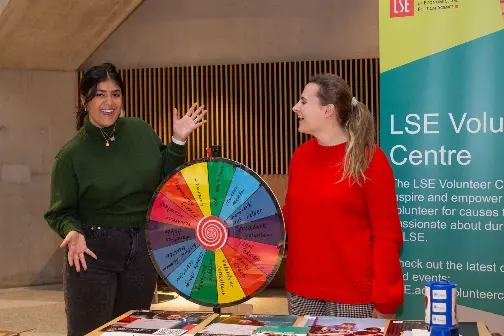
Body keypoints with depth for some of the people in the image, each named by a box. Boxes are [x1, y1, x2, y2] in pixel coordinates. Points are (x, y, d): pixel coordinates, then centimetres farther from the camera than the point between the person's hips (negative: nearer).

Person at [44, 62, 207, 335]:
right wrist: (72, 232, -25)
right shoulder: (71, 154, -9)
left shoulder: (141, 132, 2)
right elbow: (60, 212, -5)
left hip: (142, 251, 4)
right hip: (92, 252, -4)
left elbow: (165, 177, 10)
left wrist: (178, 141, -2)